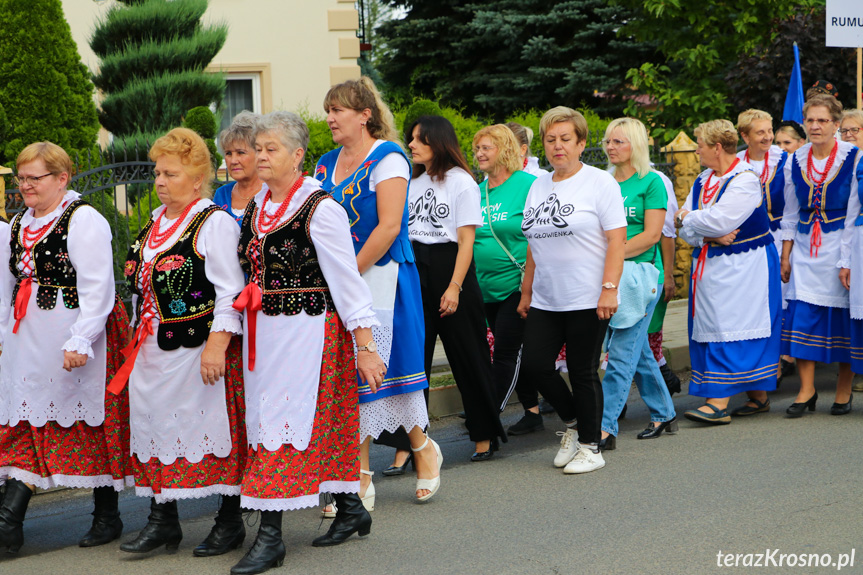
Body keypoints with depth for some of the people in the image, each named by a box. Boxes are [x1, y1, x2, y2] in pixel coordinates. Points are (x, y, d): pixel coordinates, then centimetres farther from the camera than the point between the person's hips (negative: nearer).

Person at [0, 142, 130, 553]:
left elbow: (97, 289, -17)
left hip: (75, 341, -7)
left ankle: (107, 517, 12)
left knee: (89, 424, 1)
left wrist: (80, 341, -23)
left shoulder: (83, 220, -10)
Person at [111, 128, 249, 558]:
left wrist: (217, 344, -21)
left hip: (199, 347, -8)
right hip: (153, 348, 8)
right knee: (154, 425, 9)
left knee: (212, 427, 0)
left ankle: (230, 521, 11)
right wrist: (138, 337, 21)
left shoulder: (214, 222, -9)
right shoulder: (156, 221, 15)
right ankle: (162, 521, 18)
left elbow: (230, 290, -14)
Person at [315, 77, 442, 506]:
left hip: (380, 277, -6)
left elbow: (388, 226, -15)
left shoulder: (388, 158, -7)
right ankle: (360, 482, 9)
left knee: (381, 369, -3)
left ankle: (423, 449, 22)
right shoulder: (327, 163, 14)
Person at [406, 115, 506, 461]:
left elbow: (466, 239, -9)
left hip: (449, 267, -5)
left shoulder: (461, 182, -4)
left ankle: (484, 435, 15)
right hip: (415, 271, 6)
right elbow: (401, 231, 16)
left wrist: (455, 286, -16)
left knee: (467, 356, 3)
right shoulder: (414, 183, 15)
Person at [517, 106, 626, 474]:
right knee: (534, 364, -2)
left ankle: (590, 447, 13)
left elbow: (617, 240, -10)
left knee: (583, 373, -1)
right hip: (545, 301, 6)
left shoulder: (600, 183, -4)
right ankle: (571, 422, 22)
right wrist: (526, 292, 17)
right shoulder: (538, 187, 15)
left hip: (586, 301, -6)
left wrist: (609, 290, -18)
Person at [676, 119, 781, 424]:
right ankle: (757, 395, 13)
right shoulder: (703, 181, 13)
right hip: (709, 268, 8)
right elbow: (686, 229, 6)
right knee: (710, 328, 5)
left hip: (741, 270, -8)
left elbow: (719, 221, -22)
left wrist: (687, 218, -5)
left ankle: (719, 403, -14)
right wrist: (711, 236, -13)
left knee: (729, 329, -10)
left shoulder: (745, 180, -12)